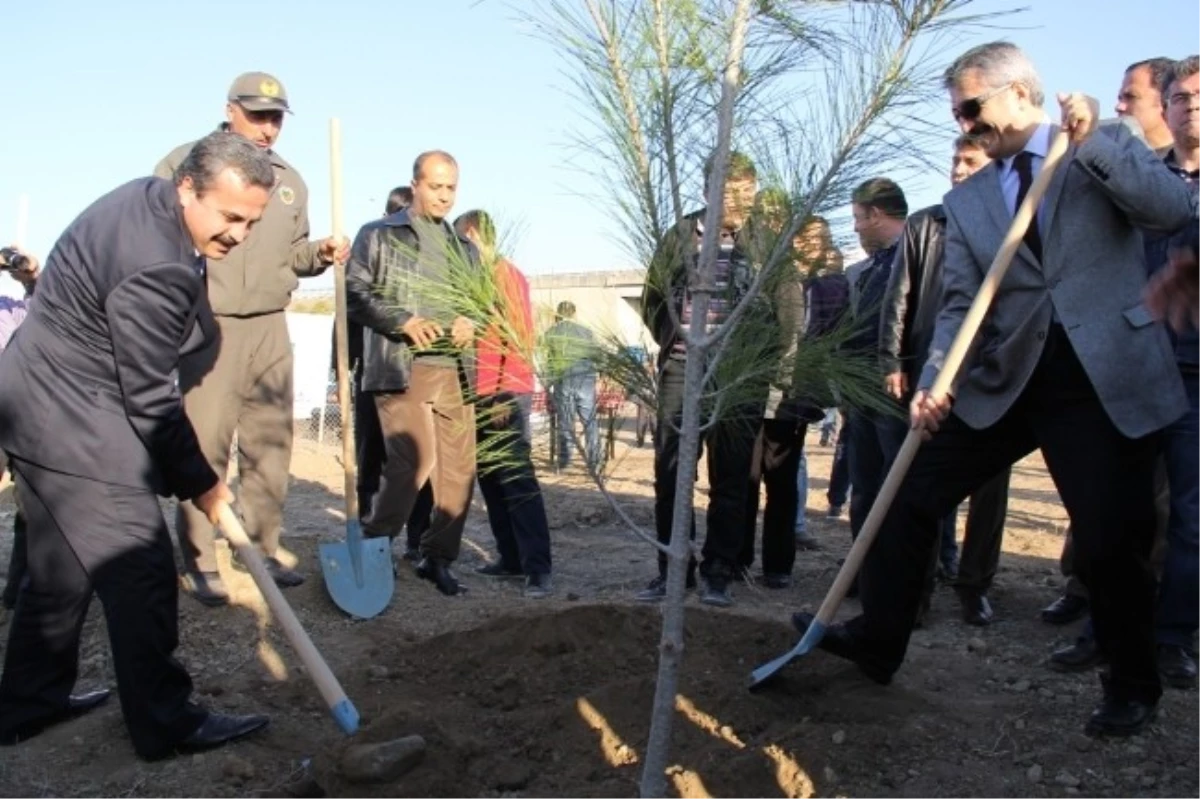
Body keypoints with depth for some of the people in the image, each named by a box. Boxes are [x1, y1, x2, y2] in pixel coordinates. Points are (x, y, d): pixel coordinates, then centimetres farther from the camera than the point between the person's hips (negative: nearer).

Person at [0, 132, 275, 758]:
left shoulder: (148, 201, 4)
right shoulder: (155, 267, -26)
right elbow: (149, 398, -21)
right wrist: (199, 482, -10)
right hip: (72, 420, -10)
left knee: (63, 565, 19)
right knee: (140, 571, -4)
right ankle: (165, 724, 7)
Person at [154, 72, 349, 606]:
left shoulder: (290, 181, 16)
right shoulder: (186, 162, 0)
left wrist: (319, 253, 1)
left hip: (270, 326, 5)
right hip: (209, 324, -5)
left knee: (270, 442, 8)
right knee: (205, 443, -4)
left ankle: (262, 551, 19)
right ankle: (200, 562, 6)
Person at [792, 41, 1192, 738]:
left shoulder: (1112, 145, 5)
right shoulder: (966, 201, 11)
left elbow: (1174, 209, -10)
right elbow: (959, 303, 3)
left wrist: (1090, 142, -17)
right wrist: (936, 381, -12)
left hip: (1107, 379, -4)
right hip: (1005, 379, 4)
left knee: (1111, 543, -1)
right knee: (912, 493, 3)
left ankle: (1134, 689, 25)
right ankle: (877, 640, 19)